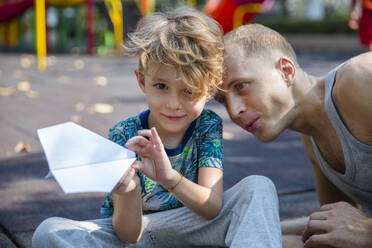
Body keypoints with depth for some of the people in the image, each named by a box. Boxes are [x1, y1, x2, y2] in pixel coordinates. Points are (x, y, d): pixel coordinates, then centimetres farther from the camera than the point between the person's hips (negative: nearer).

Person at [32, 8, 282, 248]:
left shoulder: (208, 125, -11)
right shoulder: (124, 135, -16)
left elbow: (213, 208, -21)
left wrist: (170, 178, -41)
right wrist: (128, 192, -41)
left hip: (191, 227, 0)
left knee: (259, 187, -20)